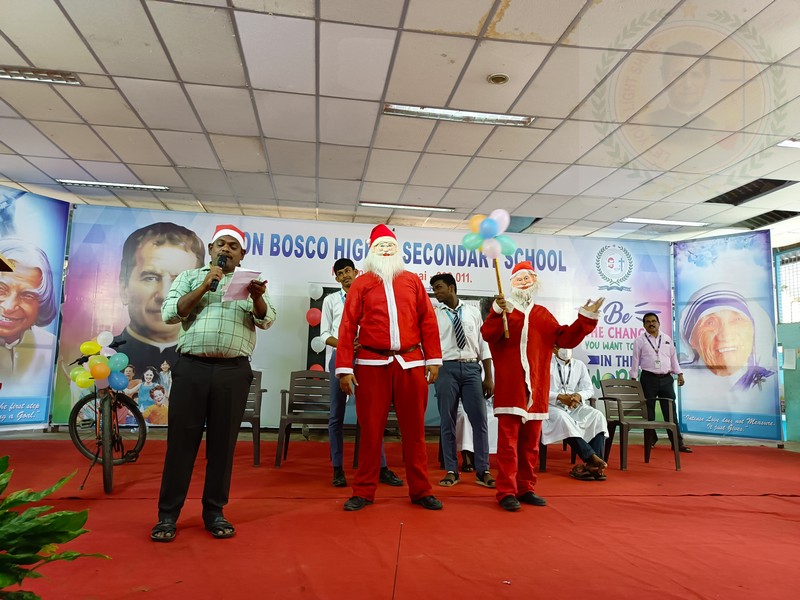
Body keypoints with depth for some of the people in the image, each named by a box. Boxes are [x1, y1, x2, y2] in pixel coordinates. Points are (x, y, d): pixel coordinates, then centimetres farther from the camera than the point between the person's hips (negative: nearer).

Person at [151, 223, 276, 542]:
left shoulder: (250, 283, 14)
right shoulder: (190, 277, 13)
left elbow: (267, 320, 1)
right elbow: (169, 313, 1)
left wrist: (258, 298, -21)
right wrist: (204, 287, -8)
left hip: (233, 372, 1)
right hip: (191, 367, 0)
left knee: (223, 442, 6)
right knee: (181, 440, 4)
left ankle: (214, 512, 18)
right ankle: (168, 514, 15)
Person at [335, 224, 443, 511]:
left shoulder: (413, 281, 11)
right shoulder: (361, 283, 6)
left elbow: (428, 321, 8)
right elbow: (348, 326, 1)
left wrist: (433, 358, 2)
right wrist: (344, 367, -5)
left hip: (411, 363, 1)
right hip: (372, 364, -1)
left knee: (414, 428, 9)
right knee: (371, 429, 6)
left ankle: (420, 490, 21)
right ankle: (364, 491, 18)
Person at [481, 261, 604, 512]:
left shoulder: (543, 315, 16)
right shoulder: (503, 310, 2)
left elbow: (565, 339, 13)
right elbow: (488, 335, -15)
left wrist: (586, 319, 6)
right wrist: (498, 312, -31)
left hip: (535, 388, 5)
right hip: (509, 387, -5)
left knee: (531, 442, 12)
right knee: (508, 441, -4)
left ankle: (525, 488, 22)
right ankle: (506, 492, 2)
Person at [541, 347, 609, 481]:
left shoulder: (579, 365, 14)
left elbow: (589, 389, 11)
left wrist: (578, 396, -12)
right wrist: (560, 397, -19)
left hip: (575, 406, 4)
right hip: (552, 406, -4)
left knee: (598, 416, -24)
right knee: (563, 418, -37)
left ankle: (593, 465, -30)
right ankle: (593, 458, -36)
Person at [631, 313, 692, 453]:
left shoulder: (667, 339, 11)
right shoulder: (640, 340, 2)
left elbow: (673, 357, 15)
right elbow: (635, 360, 2)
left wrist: (679, 374, 9)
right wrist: (633, 378, -1)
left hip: (666, 378, 2)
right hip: (649, 378, -2)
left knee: (670, 410, 2)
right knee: (649, 410, 4)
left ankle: (677, 442, 6)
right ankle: (650, 440, 17)